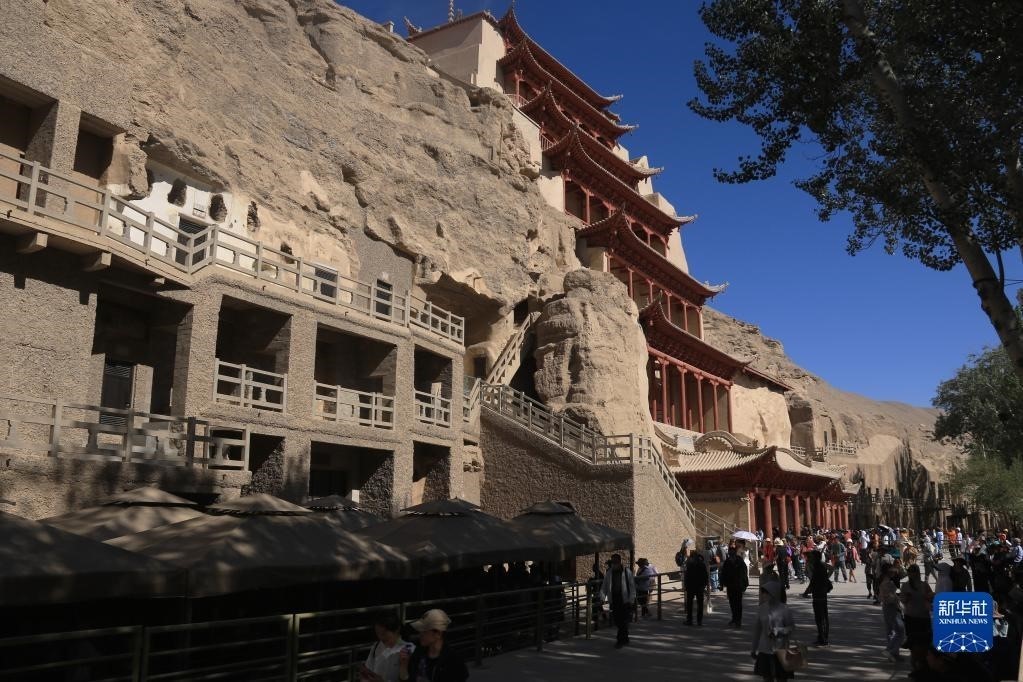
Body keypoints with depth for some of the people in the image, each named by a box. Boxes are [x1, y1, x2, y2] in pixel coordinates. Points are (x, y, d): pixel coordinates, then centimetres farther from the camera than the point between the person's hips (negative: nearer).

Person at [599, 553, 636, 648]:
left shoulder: (627, 572, -2)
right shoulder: (608, 573, 6)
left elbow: (632, 586, -1)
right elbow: (604, 587, 8)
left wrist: (631, 599, -10)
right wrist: (603, 597, -8)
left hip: (625, 601, -3)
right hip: (614, 601, 4)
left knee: (623, 622, -5)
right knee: (617, 621, 9)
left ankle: (620, 641, 5)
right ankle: (625, 639, 27)